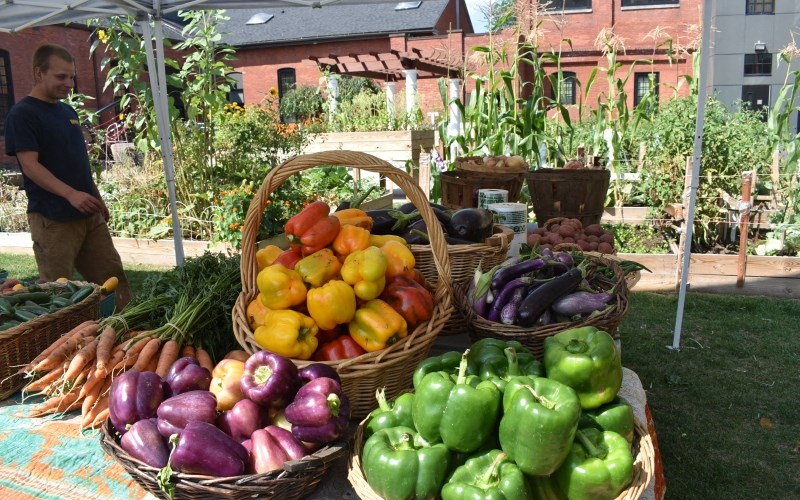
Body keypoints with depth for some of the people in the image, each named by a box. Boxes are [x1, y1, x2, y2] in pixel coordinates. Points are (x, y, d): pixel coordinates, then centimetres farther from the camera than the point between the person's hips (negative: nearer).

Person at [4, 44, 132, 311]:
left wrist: (97, 198, 19)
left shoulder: (68, 112, 15)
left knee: (113, 277, 8)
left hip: (89, 214, 7)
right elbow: (30, 166, -17)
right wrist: (70, 194, -29)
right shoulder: (22, 114, -8)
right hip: (52, 219, -7)